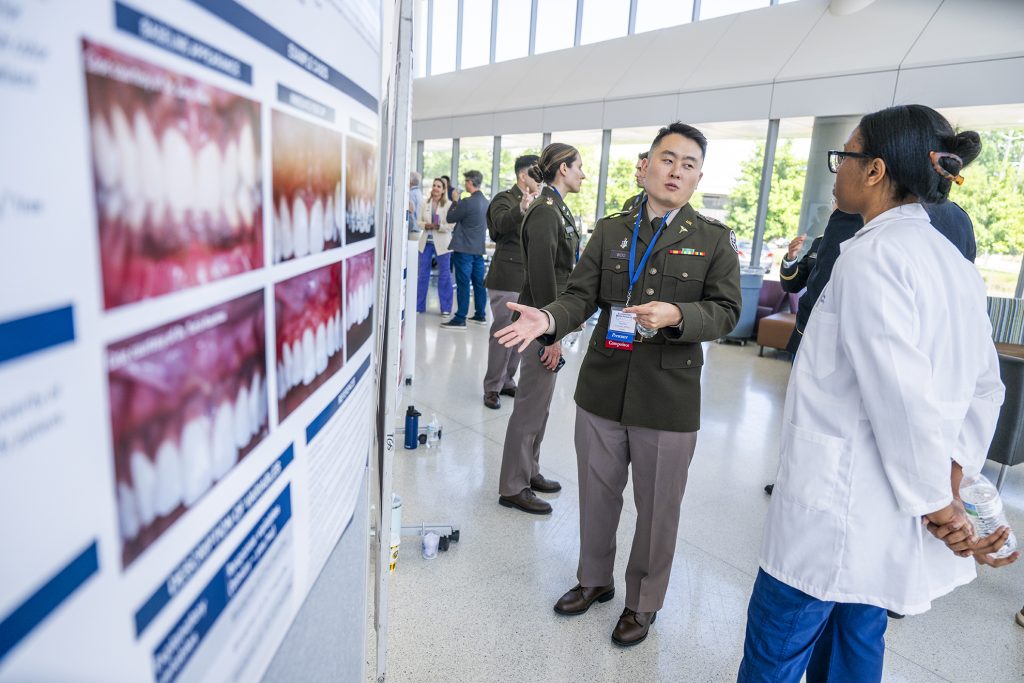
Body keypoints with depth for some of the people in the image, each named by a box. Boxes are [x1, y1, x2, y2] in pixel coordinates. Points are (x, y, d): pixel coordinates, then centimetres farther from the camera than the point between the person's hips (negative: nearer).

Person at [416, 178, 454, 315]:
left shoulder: (448, 205, -5)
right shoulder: (424, 203, 6)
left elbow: (451, 226, -11)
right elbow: (419, 222, 4)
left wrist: (438, 226, -24)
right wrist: (427, 225, -15)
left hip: (441, 244, -3)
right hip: (426, 242, 3)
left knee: (444, 275, 4)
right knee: (423, 274, 8)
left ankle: (446, 308, 11)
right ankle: (418, 306, 18)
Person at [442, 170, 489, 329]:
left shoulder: (467, 202, -17)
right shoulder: (485, 202, 8)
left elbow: (450, 218, -6)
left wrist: (455, 201, 7)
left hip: (464, 249, -8)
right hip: (479, 248, 8)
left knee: (463, 284, -5)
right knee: (478, 282, 13)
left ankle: (460, 319, -2)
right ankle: (480, 315, 21)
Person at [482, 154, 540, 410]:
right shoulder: (505, 199, -7)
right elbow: (501, 224, -30)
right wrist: (522, 209, -47)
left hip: (528, 280, 7)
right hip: (506, 280, -7)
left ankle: (507, 381, 24)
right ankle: (492, 388, 7)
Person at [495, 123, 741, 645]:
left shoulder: (714, 240, 1)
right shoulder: (610, 231, 6)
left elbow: (725, 311, -3)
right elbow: (580, 295, -1)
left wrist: (676, 315, -22)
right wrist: (548, 319, -22)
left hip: (669, 401, -2)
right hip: (602, 391, 2)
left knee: (656, 509, 12)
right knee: (597, 495, 18)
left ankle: (642, 602, 35)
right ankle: (594, 579, 42)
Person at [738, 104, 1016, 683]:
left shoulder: (873, 254, -19)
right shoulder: (955, 262, 9)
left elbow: (903, 397, -24)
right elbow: (985, 388, 11)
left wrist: (939, 504, -11)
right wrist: (951, 478, 6)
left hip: (837, 512, -8)